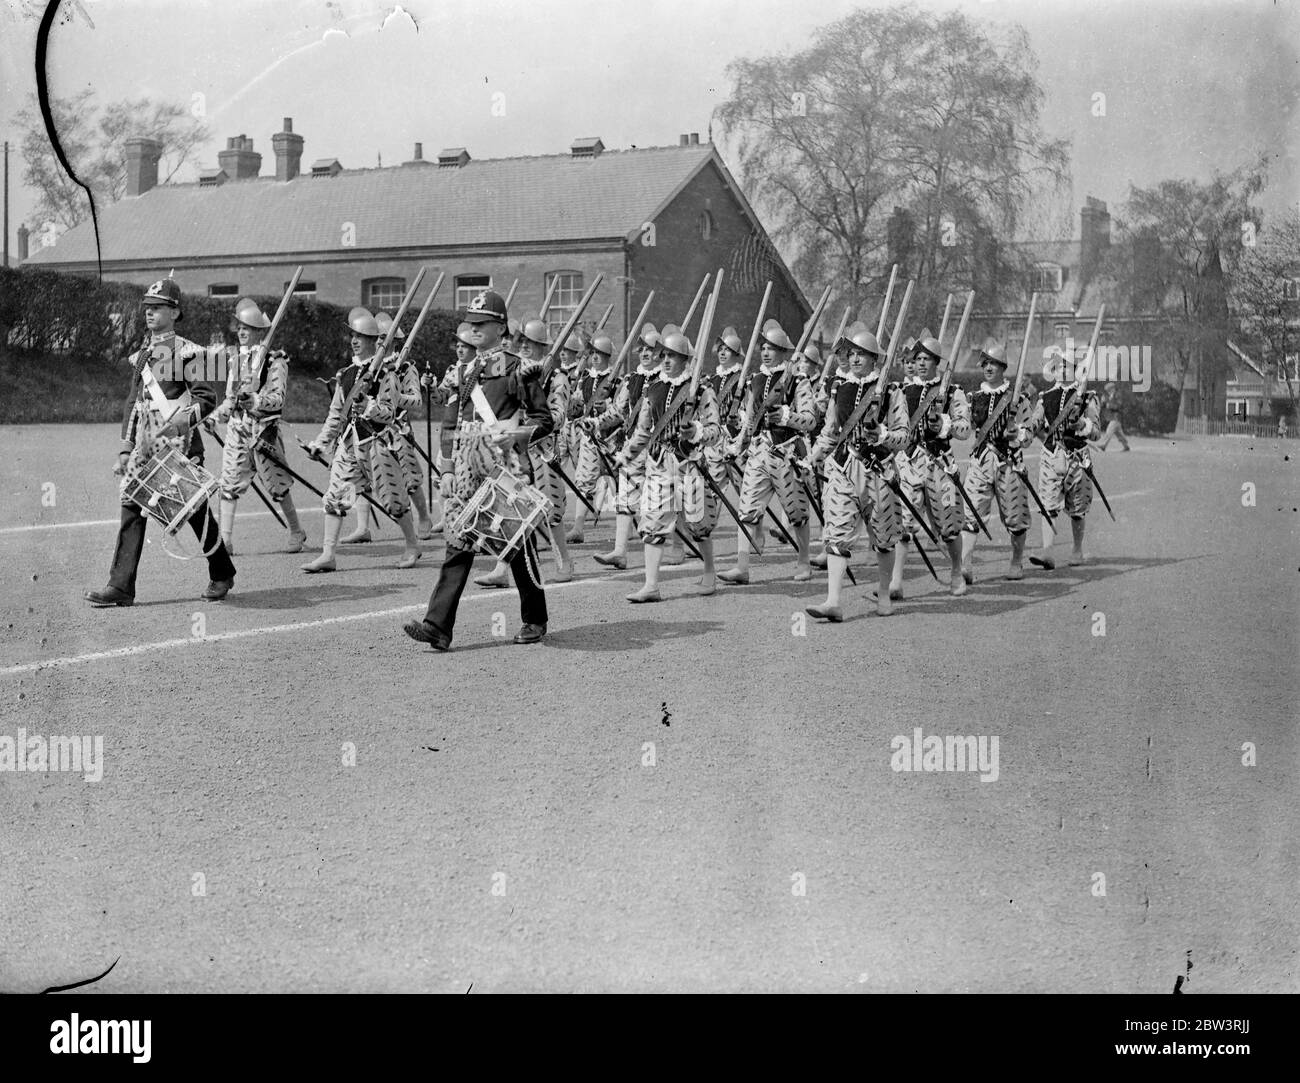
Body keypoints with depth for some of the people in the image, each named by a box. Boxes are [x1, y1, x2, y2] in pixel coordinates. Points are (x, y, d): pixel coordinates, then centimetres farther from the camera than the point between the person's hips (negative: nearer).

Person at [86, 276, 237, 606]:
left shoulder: (188, 353, -5)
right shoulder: (142, 356, 15)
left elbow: (206, 399, -11)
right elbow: (132, 403, 18)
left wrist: (179, 423, -24)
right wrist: (126, 448, 13)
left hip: (181, 444, -6)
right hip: (145, 445, 6)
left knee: (196, 511, 4)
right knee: (131, 507, -4)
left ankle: (222, 574, 24)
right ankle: (121, 586, -4)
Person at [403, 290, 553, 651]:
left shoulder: (517, 369, -5)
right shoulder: (468, 370, 15)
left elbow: (544, 421, -5)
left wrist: (513, 434, -20)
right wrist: (452, 468, 19)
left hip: (505, 469, -6)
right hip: (468, 471, 6)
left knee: (518, 545, 5)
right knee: (457, 543, -3)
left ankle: (534, 620, 21)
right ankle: (438, 625, -8)